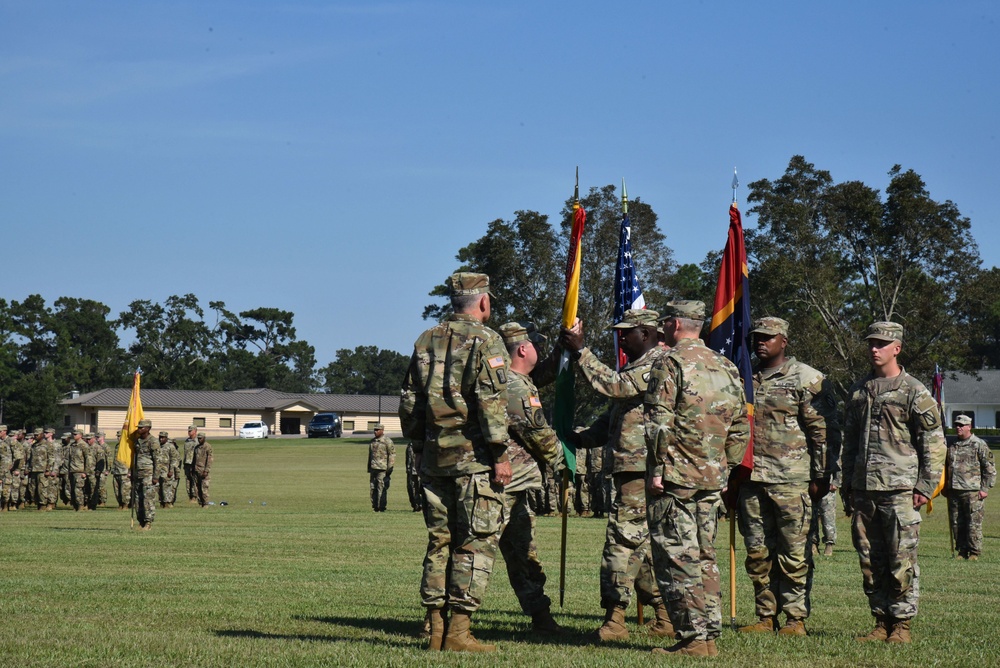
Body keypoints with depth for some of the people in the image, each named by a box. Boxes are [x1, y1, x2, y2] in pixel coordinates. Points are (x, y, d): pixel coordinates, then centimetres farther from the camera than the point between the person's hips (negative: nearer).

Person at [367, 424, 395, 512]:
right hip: (373, 468, 7)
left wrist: (390, 468, -13)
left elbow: (392, 454, -7)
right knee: (373, 488, 5)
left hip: (382, 469, -7)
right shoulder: (372, 441, 18)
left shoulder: (387, 441, -4)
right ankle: (375, 506, 11)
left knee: (381, 488, -8)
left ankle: (381, 507, -7)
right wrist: (369, 468, 23)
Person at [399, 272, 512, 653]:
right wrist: (500, 453, -13)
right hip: (474, 455, -6)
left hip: (435, 454, 6)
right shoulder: (485, 340, -6)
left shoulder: (426, 341, 13)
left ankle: (436, 630, 10)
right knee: (478, 541, -3)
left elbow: (409, 403, 15)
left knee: (439, 540, 10)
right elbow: (491, 401, -15)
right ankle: (458, 631, -8)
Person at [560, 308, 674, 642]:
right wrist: (581, 438, 12)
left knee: (623, 538, -11)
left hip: (643, 471, -10)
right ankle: (666, 617, 16)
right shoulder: (635, 366, 22)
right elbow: (614, 417, 26)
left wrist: (580, 351, -15)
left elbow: (613, 385, -21)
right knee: (642, 542, 12)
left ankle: (614, 619, -11)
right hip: (630, 469, 10)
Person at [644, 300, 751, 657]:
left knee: (678, 558, -5)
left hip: (675, 478, -7)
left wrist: (657, 468, -11)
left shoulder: (670, 362, -7)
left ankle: (693, 639, -9)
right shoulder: (726, 367, 15)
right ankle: (709, 634, 13)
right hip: (713, 480, 7)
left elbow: (658, 421, -15)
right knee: (704, 557, 13)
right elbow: (741, 427, 16)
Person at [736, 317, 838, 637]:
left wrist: (821, 477, -8)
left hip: (791, 479, -5)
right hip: (752, 479, 6)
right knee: (757, 553, 6)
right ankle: (765, 616, 13)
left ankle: (796, 618, 2)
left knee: (794, 553, -3)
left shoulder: (806, 379, -1)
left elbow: (822, 430, -4)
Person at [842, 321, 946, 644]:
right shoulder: (859, 391, 14)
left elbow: (934, 443, -3)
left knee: (902, 560, -4)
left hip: (900, 490, -5)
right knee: (870, 562, 6)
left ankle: (902, 623, 3)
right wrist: (848, 482, 16)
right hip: (864, 491, 5)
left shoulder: (914, 392, -2)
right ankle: (881, 622, 14)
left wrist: (925, 486, -8)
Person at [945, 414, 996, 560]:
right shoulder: (952, 446, 16)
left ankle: (974, 553, 1)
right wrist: (945, 488, 20)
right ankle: (962, 552, 14)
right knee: (956, 524, 6)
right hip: (954, 492, 6)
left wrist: (985, 488, -8)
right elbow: (946, 467, 27)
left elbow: (990, 469, -2)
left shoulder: (979, 445, -1)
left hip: (972, 492, -6)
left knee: (974, 524, -5)